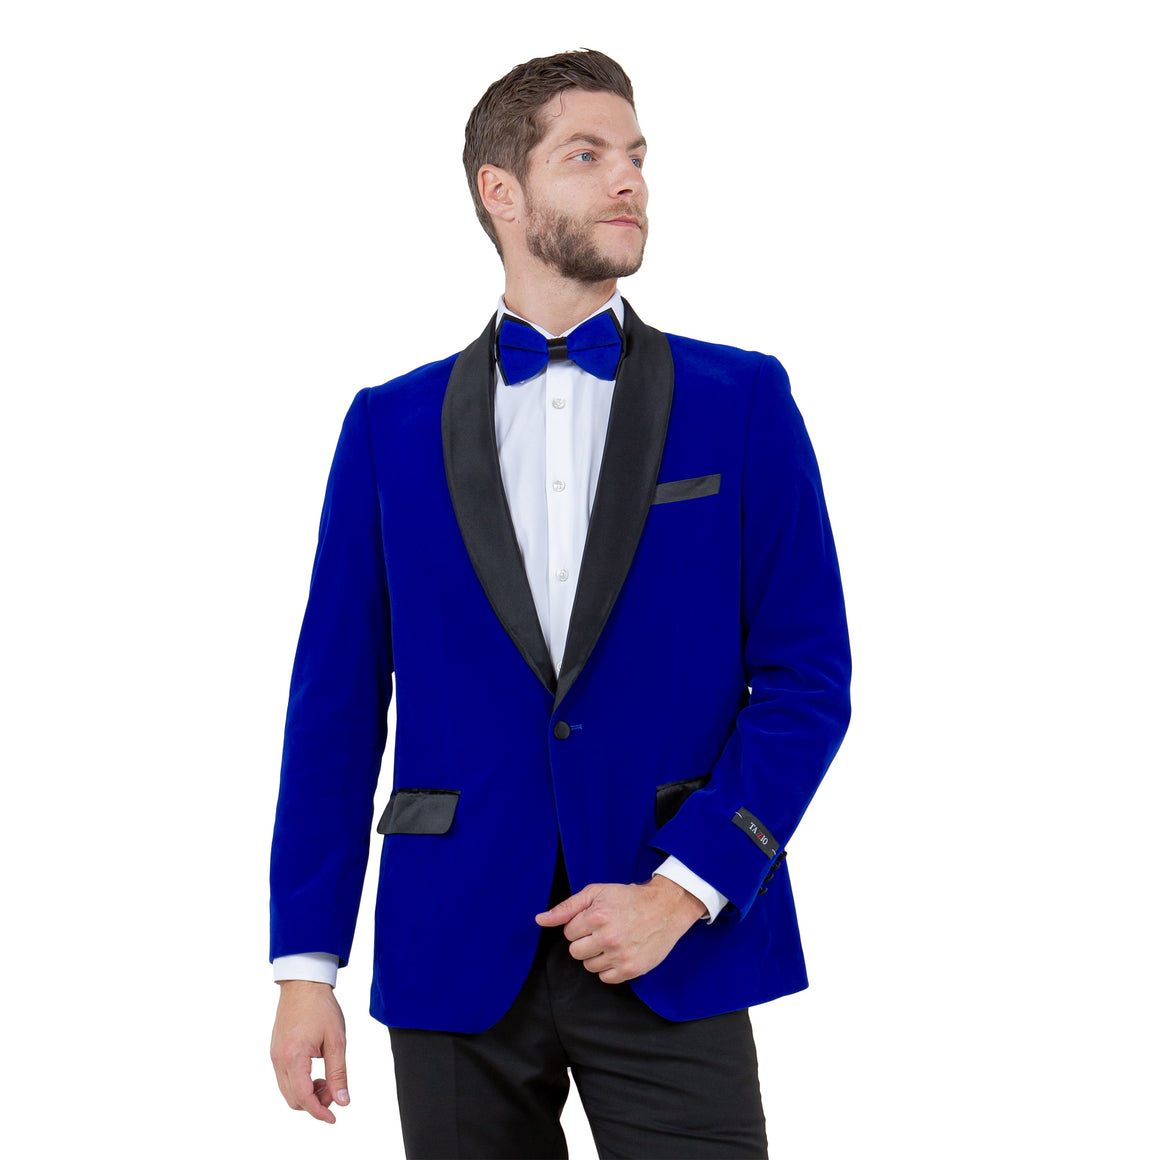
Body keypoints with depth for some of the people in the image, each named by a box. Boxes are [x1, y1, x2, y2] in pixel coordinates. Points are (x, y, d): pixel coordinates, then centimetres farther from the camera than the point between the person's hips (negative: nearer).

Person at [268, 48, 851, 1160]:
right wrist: (305, 962, 1)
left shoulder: (742, 402, 4)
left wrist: (682, 889, -10)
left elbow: (807, 679, 0)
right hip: (458, 960, 1)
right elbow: (335, 704, 6)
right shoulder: (391, 426, 7)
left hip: (676, 953, -1)